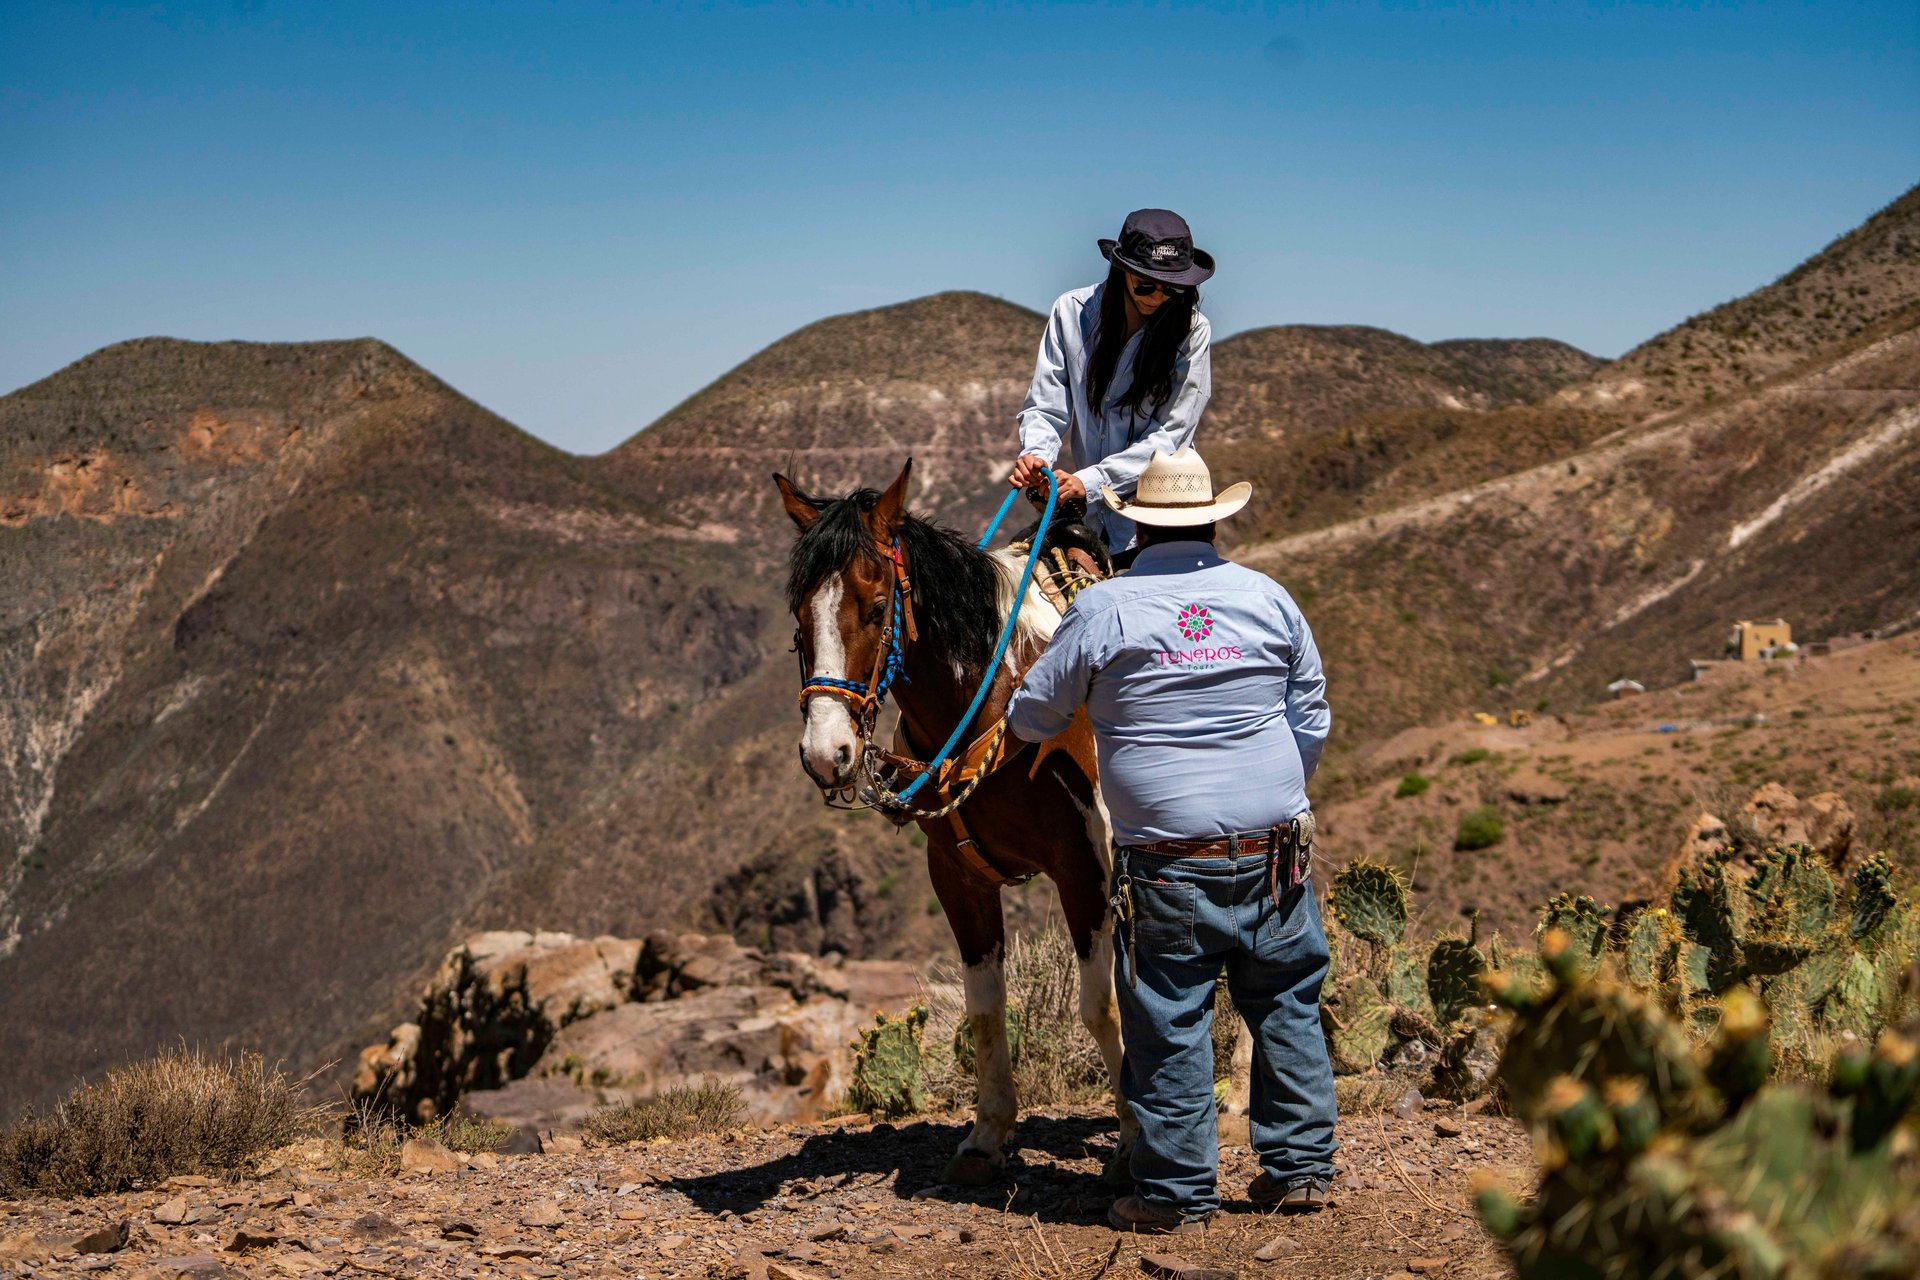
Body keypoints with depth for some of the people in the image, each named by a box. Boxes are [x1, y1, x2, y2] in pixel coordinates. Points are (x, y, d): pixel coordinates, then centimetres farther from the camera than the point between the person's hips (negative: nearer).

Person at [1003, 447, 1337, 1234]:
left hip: (1166, 857, -3)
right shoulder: (1268, 598, 4)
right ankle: (1300, 1167, 22)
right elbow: (1312, 718, 13)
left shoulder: (1103, 610, -6)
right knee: (1286, 1006, 16)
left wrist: (1023, 712, 28)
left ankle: (1177, 1193, 9)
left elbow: (1033, 718, 4)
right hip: (1274, 847, 3)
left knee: (1171, 1023, 4)